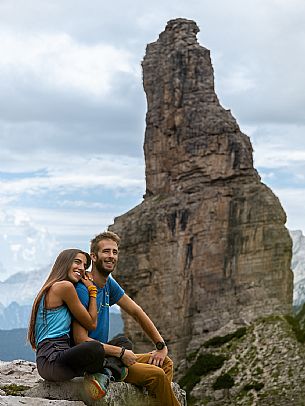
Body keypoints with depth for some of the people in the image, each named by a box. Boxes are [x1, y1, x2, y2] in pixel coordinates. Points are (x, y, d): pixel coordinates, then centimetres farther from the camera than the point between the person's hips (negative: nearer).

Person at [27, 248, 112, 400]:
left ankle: (96, 375, -6)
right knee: (94, 348, -39)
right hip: (51, 360, -10)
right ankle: (102, 372, -5)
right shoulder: (65, 286, -7)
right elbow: (91, 323, -2)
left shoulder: (52, 288, 24)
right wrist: (92, 291, 8)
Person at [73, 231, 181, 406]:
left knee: (165, 363, 9)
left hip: (104, 353, 10)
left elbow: (137, 312, 15)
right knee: (156, 374, -20)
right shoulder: (83, 290, -19)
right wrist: (121, 352, -17)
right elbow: (81, 340, -23)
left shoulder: (109, 283, 8)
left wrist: (161, 345, 8)